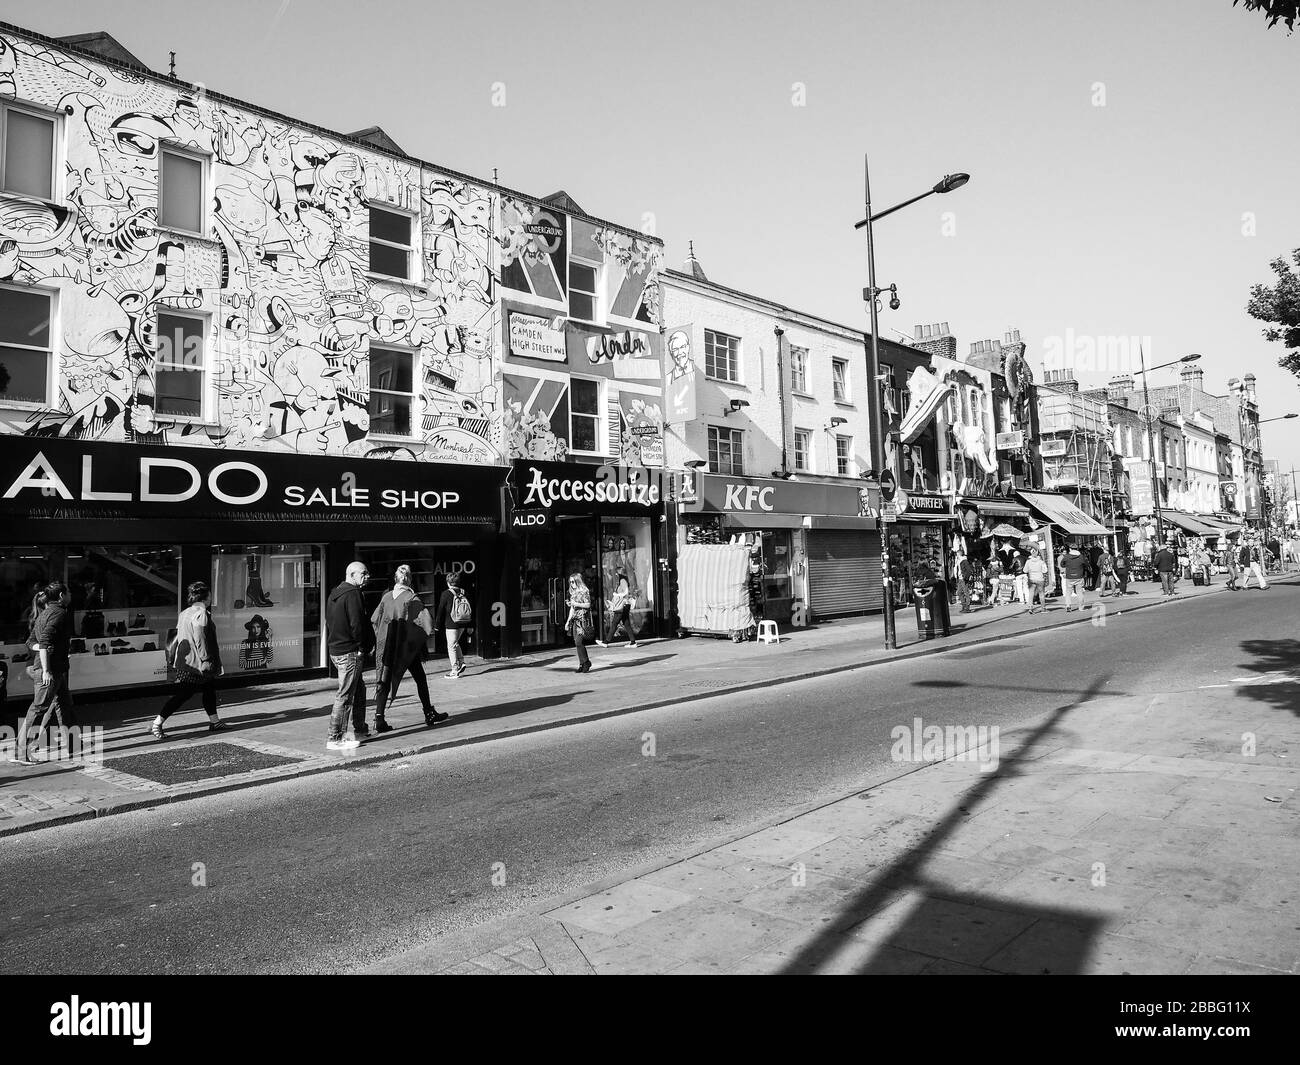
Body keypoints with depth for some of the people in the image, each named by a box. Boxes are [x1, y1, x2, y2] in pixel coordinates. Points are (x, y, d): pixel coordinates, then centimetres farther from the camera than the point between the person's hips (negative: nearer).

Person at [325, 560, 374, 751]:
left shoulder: (334, 594, 16)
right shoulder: (352, 593, -15)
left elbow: (329, 622, 19)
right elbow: (356, 623, -22)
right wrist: (363, 646, -10)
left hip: (336, 649, 10)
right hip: (350, 651, -10)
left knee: (359, 688, 21)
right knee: (345, 695, -5)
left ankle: (359, 728, 31)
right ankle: (335, 738, -2)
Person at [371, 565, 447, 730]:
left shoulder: (386, 597, 4)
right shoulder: (412, 598, -10)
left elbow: (374, 620, 11)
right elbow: (426, 621, -17)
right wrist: (424, 637, 0)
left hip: (386, 647, 4)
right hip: (407, 646, -4)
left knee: (384, 681, 5)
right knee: (420, 679, 10)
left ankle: (379, 718, -3)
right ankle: (429, 714, 18)